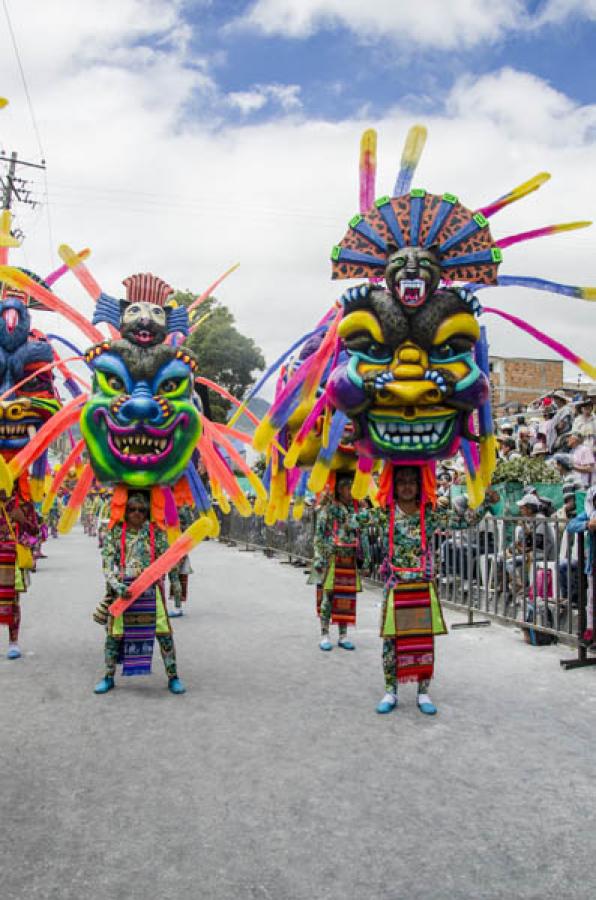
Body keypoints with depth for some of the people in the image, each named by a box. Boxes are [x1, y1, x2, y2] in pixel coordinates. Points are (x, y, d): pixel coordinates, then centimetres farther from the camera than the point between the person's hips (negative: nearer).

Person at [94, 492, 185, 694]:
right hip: (122, 590, 1)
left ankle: (173, 677, 12)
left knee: (164, 633, -2)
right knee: (114, 633, 8)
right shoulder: (115, 533, 1)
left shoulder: (156, 532, 2)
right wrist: (118, 587, -16)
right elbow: (107, 564, -4)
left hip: (151, 589, 0)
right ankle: (109, 677, 26)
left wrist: (175, 580, -7)